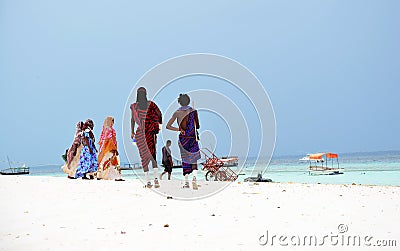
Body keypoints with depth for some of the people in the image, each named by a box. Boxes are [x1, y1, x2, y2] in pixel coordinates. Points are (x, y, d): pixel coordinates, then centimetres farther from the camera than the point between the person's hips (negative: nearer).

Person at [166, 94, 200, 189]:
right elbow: (197, 126, -2)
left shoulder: (177, 113, -1)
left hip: (183, 138, 1)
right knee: (194, 160, 7)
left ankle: (186, 182, 9)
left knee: (185, 160, 10)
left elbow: (168, 126, -5)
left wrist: (179, 129, -4)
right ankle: (194, 177, -17)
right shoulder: (193, 111, -3)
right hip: (193, 138, -1)